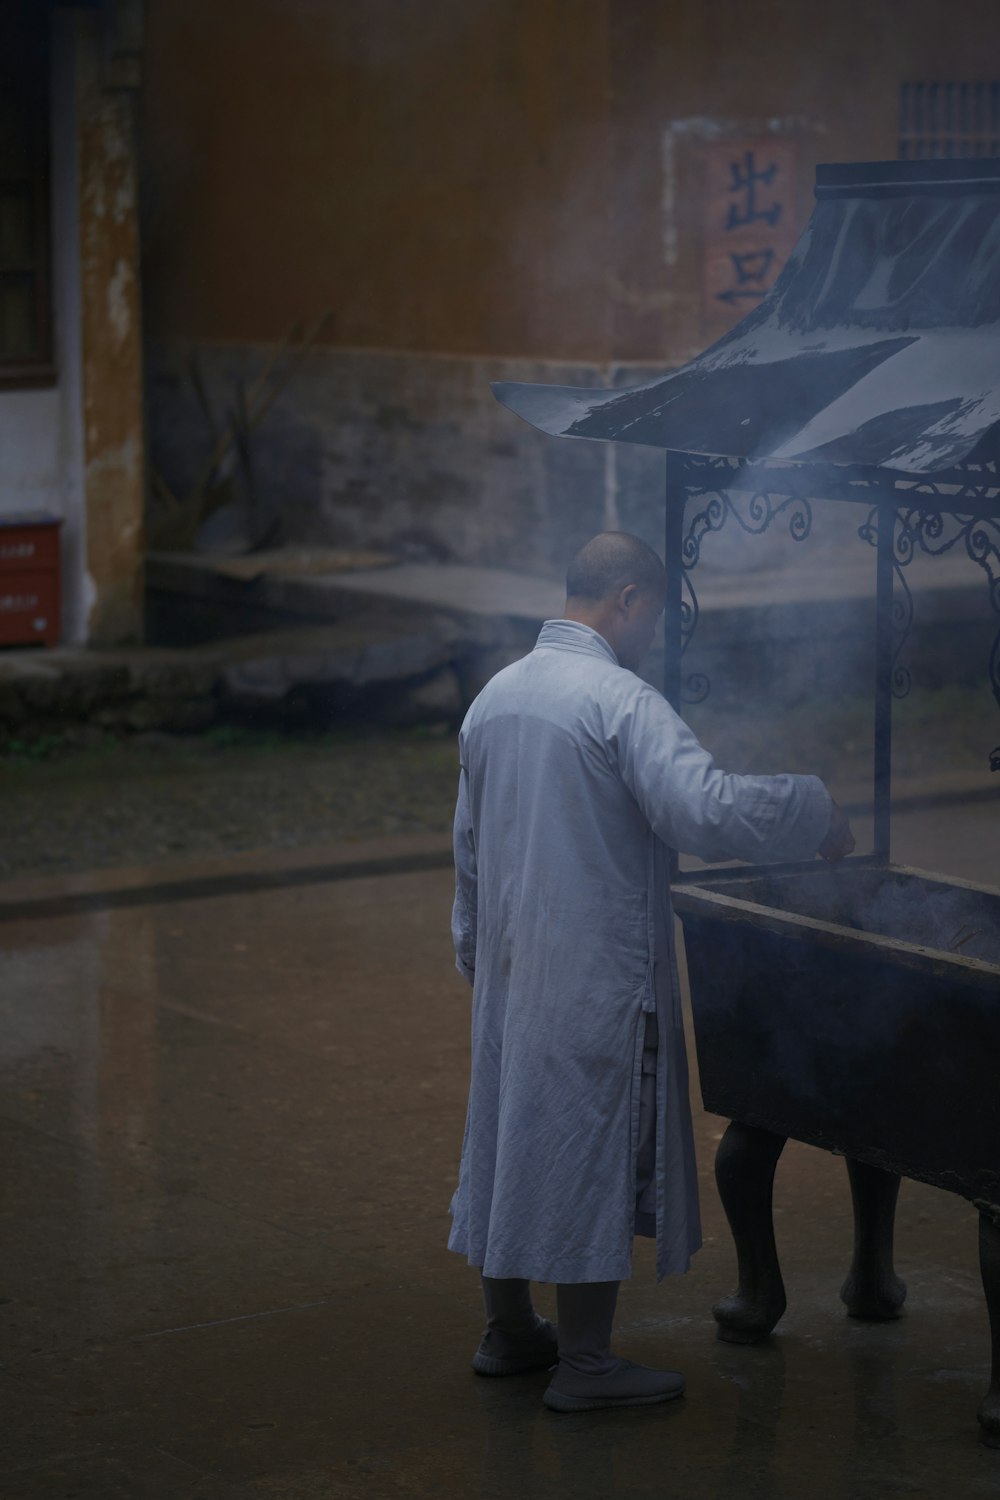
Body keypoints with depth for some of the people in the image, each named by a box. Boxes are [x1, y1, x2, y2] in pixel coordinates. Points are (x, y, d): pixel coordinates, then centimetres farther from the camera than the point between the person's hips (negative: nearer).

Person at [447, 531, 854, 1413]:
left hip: (510, 968, 8)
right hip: (597, 973, -8)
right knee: (594, 1149, 0)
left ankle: (507, 1331, 29)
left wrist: (475, 956, 27)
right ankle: (586, 1366, 7)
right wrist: (816, 812, -16)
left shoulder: (495, 697, 10)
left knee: (511, 1130, 17)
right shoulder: (622, 701, -17)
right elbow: (707, 811, -29)